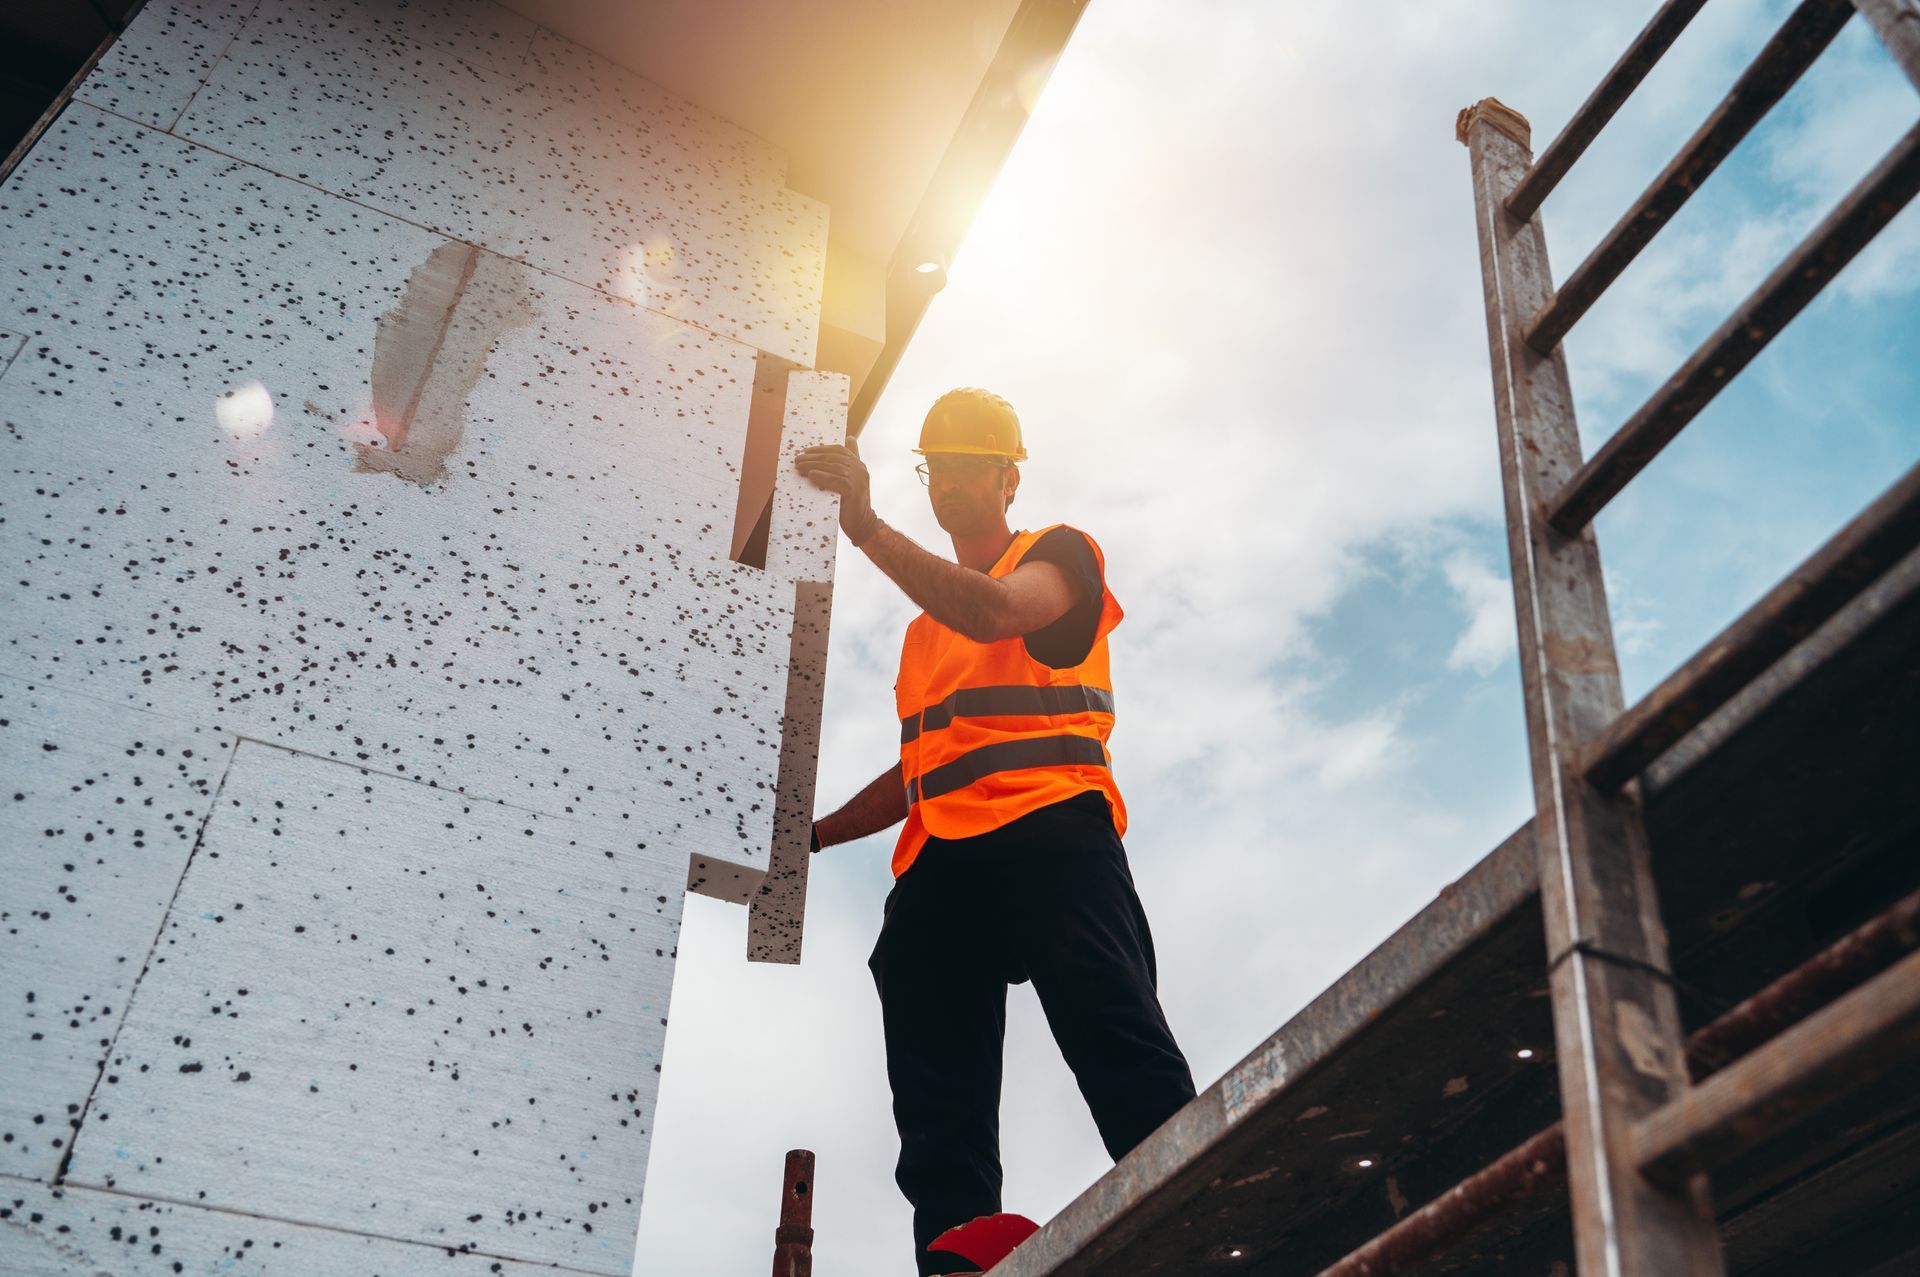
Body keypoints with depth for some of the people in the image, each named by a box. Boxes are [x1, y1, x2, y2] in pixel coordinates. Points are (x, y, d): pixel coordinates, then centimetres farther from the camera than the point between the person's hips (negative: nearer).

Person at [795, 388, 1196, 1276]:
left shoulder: (1058, 555, 15)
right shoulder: (926, 626, 35)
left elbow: (996, 611, -10)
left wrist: (867, 528, -13)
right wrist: (814, 834, 26)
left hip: (1048, 832, -7)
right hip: (937, 865, 7)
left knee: (1117, 1042, -24)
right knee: (940, 1114, -7)